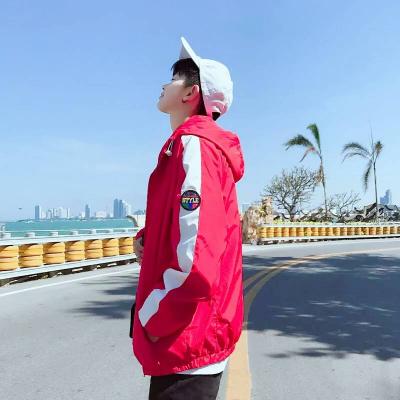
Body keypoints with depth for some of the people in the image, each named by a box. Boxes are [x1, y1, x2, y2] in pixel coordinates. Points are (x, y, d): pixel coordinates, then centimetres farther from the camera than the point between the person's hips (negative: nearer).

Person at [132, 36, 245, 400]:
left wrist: (150, 320, -15)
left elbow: (196, 263, -31)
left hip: (185, 344, -10)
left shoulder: (195, 145, -20)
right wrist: (148, 238, 2)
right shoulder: (201, 143, 12)